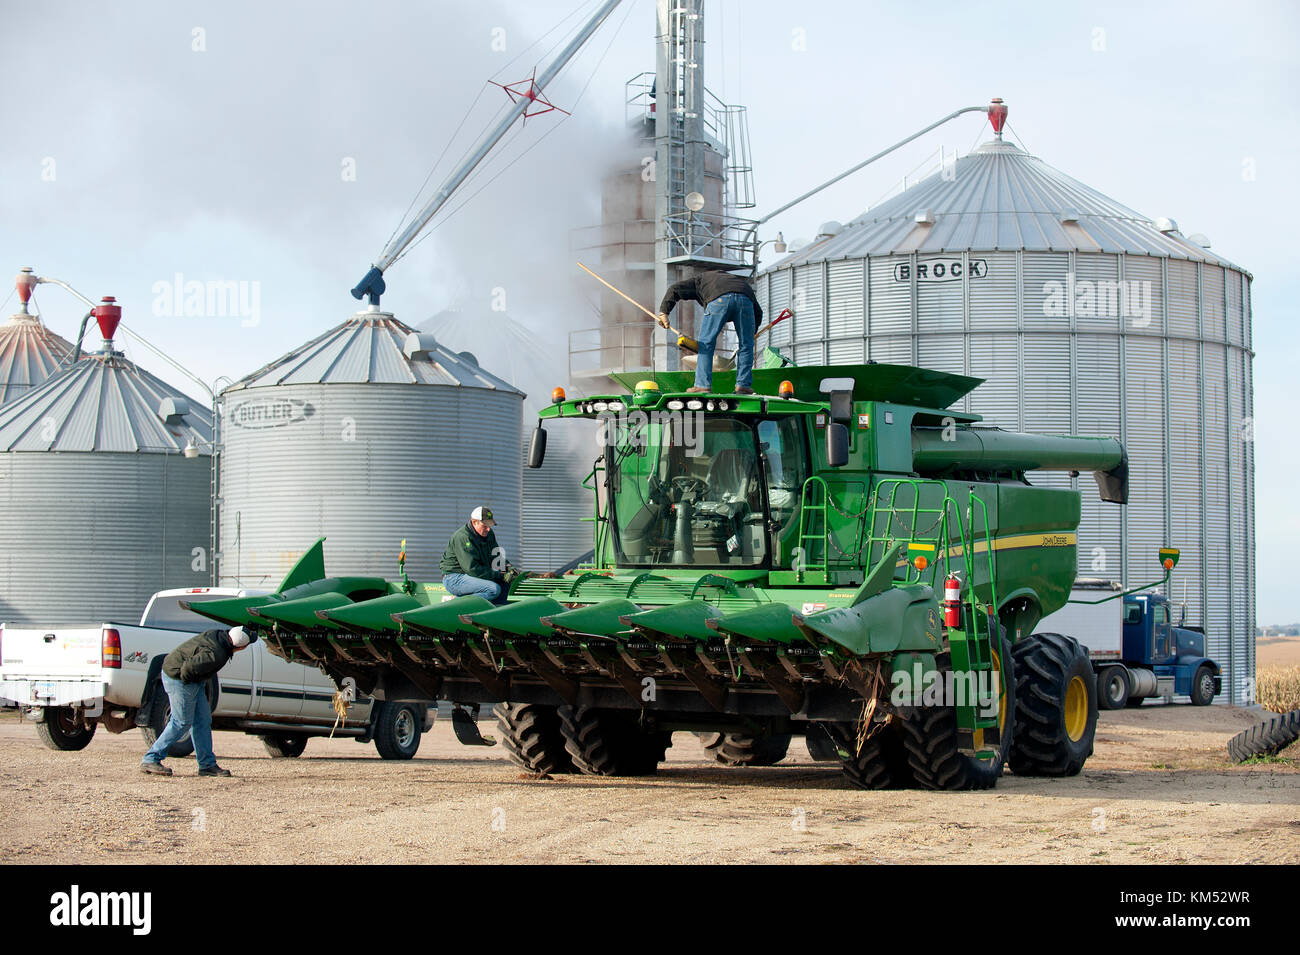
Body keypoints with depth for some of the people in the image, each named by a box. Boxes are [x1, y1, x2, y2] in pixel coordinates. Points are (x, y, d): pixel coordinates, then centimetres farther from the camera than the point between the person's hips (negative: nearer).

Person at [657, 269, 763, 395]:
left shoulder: (700, 278, 38)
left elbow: (674, 289, 24)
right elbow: (758, 311, 36)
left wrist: (663, 312, 19)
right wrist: (750, 334, 39)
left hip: (720, 299, -3)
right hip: (745, 299, 3)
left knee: (706, 343, 5)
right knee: (746, 346, 15)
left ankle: (703, 385, -1)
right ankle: (743, 385, 9)